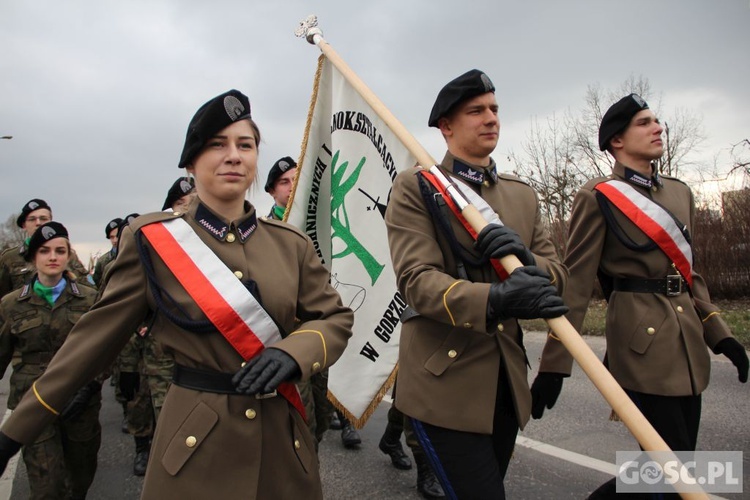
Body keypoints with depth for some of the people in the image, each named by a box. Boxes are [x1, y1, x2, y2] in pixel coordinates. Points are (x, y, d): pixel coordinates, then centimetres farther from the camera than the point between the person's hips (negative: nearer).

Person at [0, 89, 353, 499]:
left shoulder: (291, 245, 0)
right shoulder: (152, 239, -7)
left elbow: (336, 318, 1)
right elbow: (97, 335, -3)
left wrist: (292, 352, -20)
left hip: (281, 438, 3)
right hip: (195, 443, -2)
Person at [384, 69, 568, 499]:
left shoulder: (522, 194, 13)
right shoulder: (415, 187, -6)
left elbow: (557, 269, 9)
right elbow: (417, 279, -18)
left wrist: (527, 262, -16)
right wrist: (495, 300, -35)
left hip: (507, 381, 6)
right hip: (446, 381, -6)